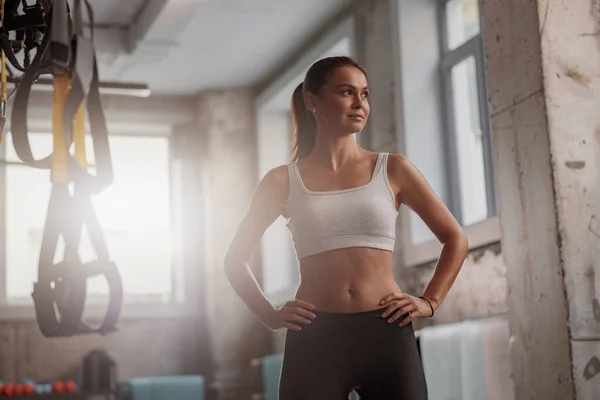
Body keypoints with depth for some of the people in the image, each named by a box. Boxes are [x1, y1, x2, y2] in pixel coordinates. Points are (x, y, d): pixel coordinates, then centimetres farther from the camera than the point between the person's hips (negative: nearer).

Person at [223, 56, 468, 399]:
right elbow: (236, 260, 14)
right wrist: (269, 316, 3)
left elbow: (456, 238, 14)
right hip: (313, 339, 0)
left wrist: (429, 302, 4)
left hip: (386, 335, 1)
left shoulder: (393, 170, 6)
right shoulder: (283, 181, 5)